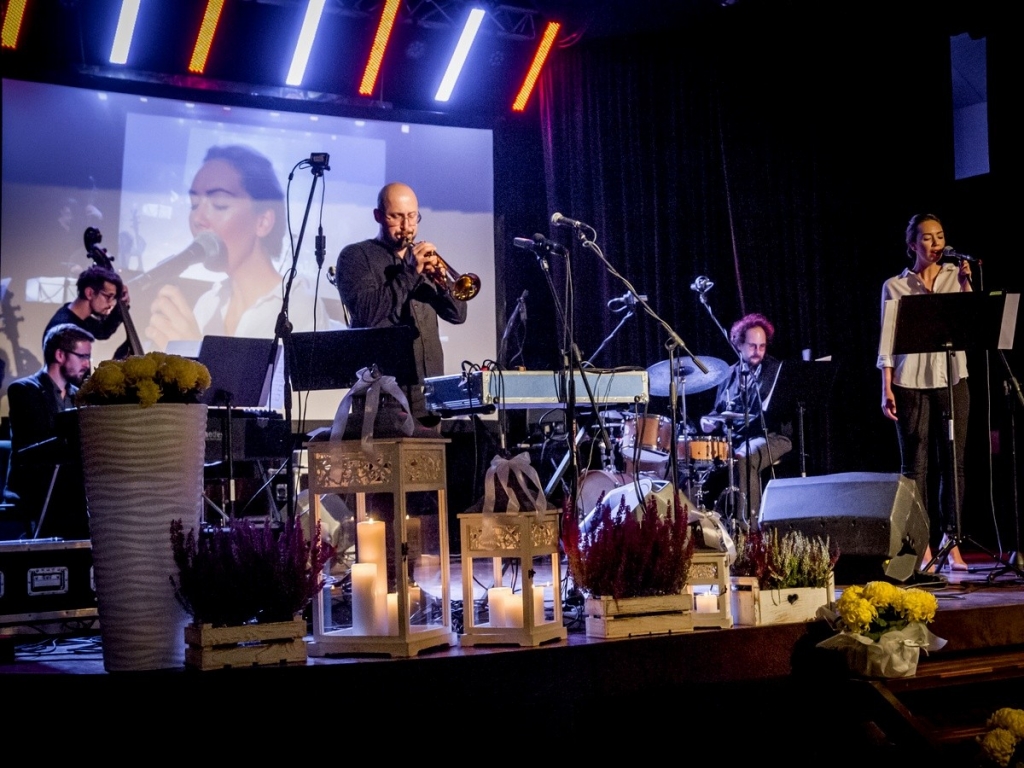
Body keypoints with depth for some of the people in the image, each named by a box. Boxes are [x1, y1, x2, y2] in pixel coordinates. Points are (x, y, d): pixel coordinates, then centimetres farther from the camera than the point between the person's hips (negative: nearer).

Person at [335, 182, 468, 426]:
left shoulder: (424, 257, 18)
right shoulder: (356, 256, 2)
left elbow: (457, 314, 10)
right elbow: (367, 313, -14)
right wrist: (411, 272, -17)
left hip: (428, 385, 5)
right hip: (382, 388, -5)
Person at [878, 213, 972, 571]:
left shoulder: (956, 276, 8)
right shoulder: (894, 286, 6)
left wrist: (965, 287, -16)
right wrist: (887, 389, -2)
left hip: (951, 380, 1)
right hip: (911, 383, -1)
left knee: (953, 461, 2)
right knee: (916, 464, 1)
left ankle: (950, 541, 10)